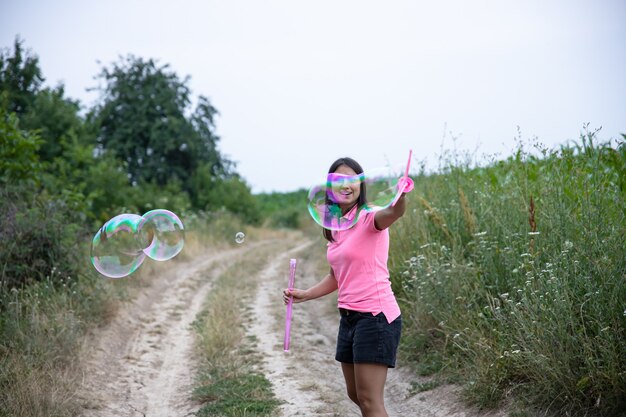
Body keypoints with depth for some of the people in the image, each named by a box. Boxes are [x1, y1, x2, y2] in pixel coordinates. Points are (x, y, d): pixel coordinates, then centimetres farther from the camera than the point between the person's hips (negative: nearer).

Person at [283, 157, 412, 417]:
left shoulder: (369, 218, -11)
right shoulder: (336, 228, 12)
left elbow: (394, 212, -36)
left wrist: (400, 194, -57)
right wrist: (305, 295, 15)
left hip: (376, 317, -9)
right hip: (349, 317, 9)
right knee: (355, 395, 18)